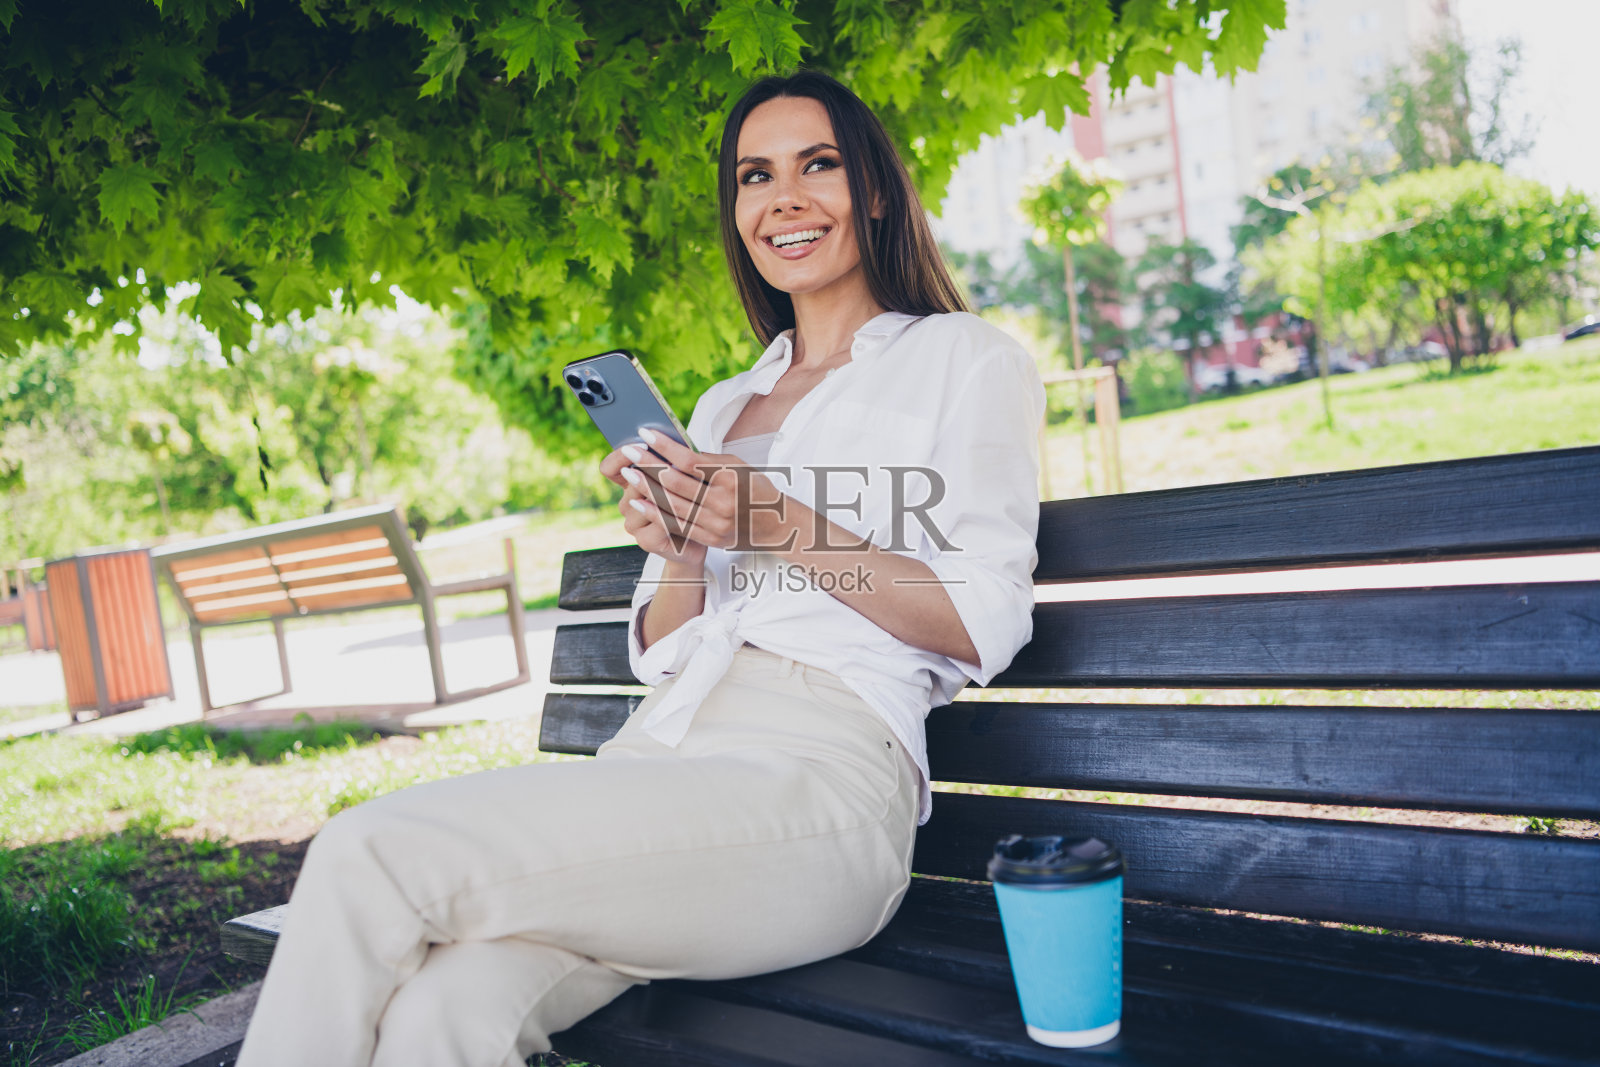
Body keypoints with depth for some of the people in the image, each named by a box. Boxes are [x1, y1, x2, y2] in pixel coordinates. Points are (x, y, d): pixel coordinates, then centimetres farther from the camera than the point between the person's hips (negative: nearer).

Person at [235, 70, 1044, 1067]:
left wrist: (783, 527, -9)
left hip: (820, 774, -5)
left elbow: (987, 625, 0)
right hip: (658, 757, 5)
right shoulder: (725, 406, 26)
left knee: (371, 853, -23)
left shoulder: (965, 358, 10)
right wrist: (680, 561, 1)